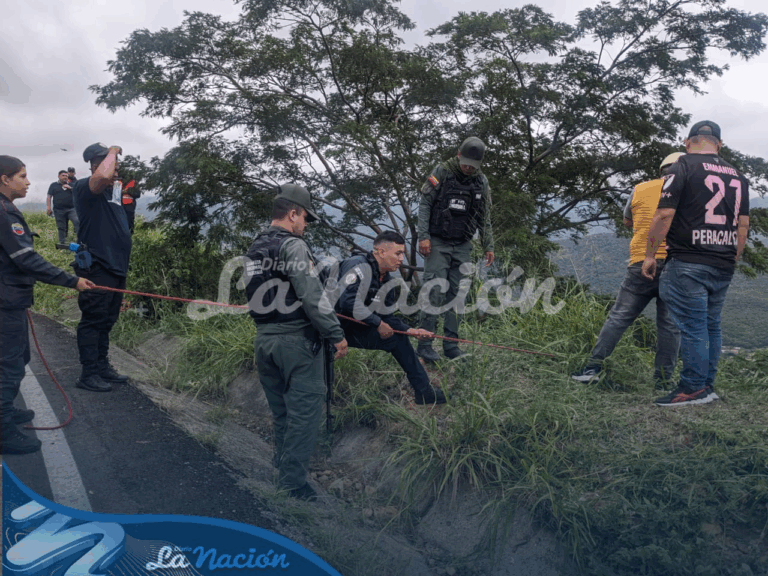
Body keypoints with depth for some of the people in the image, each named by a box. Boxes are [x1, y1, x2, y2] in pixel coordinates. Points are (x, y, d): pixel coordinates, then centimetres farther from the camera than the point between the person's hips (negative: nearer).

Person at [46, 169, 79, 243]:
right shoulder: (54, 185, 12)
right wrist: (48, 207, -5)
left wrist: (70, 188, -3)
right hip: (59, 210, 0)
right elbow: (49, 197, 7)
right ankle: (62, 243, 13)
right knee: (61, 227, 4)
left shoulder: (70, 185, 19)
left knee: (77, 222, -23)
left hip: (71, 209, 0)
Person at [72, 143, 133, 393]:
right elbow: (102, 176, -31)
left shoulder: (114, 191, 15)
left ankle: (102, 367, 25)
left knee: (106, 322, 15)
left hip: (116, 268, 9)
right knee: (93, 321, -4)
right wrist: (113, 152, -17)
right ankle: (88, 374, 3)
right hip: (96, 268, -9)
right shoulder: (85, 188, -10)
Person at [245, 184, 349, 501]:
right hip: (297, 340, -8)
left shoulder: (253, 250, 12)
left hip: (264, 340, 8)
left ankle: (281, 469, 31)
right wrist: (336, 334, -14)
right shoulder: (293, 246, -14)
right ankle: (293, 482, 4)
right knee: (304, 411, 0)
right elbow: (312, 297, -20)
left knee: (280, 410, 19)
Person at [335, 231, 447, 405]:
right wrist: (378, 323, -23)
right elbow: (348, 303, -32)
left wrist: (410, 330, -6)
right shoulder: (359, 267, -21)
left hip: (357, 327, 10)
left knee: (397, 337, 10)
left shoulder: (386, 279, 10)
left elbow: (387, 317, 10)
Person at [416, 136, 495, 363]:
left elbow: (484, 217, 13)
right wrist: (423, 237, -14)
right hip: (437, 243, -4)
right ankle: (425, 344, -4)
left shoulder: (482, 182, 7)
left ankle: (451, 344, 10)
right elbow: (424, 205, -6)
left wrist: (488, 246, 9)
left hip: (462, 246, 4)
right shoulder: (441, 172, -5)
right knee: (435, 292, -9)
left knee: (456, 294, 4)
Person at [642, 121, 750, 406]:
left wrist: (650, 255, -4)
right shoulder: (738, 176, 15)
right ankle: (708, 385, 20)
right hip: (723, 267, 7)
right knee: (711, 325, 13)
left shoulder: (683, 167, -5)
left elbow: (664, 214, -12)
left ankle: (694, 388, -1)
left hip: (689, 264, -7)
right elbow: (743, 225, 15)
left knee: (693, 326, -4)